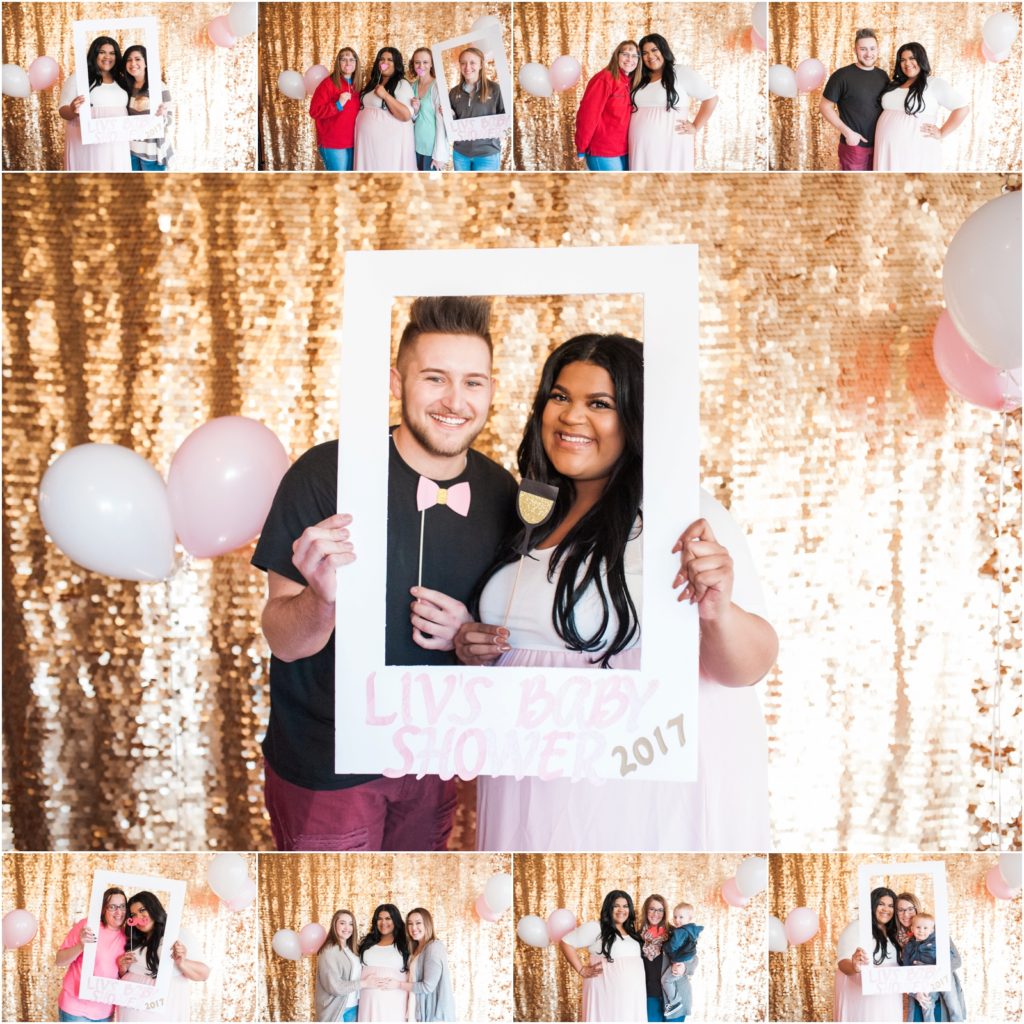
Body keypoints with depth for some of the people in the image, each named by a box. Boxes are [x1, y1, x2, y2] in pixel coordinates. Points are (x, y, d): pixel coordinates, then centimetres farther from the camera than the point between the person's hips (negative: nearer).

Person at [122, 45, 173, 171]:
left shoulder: (159, 87, -10)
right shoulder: (127, 87, 6)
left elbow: (170, 118, -11)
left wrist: (162, 115, -33)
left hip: (152, 151, -5)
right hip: (131, 149, 6)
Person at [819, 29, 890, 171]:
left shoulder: (882, 76, 7)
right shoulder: (842, 76, -10)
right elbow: (825, 107, -8)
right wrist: (847, 132, -16)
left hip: (880, 144, 6)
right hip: (854, 145, -6)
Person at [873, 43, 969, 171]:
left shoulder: (934, 85, -4)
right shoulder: (894, 85, 16)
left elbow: (962, 108, -9)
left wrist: (941, 133, -9)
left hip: (917, 151, -6)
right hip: (888, 149, 6)